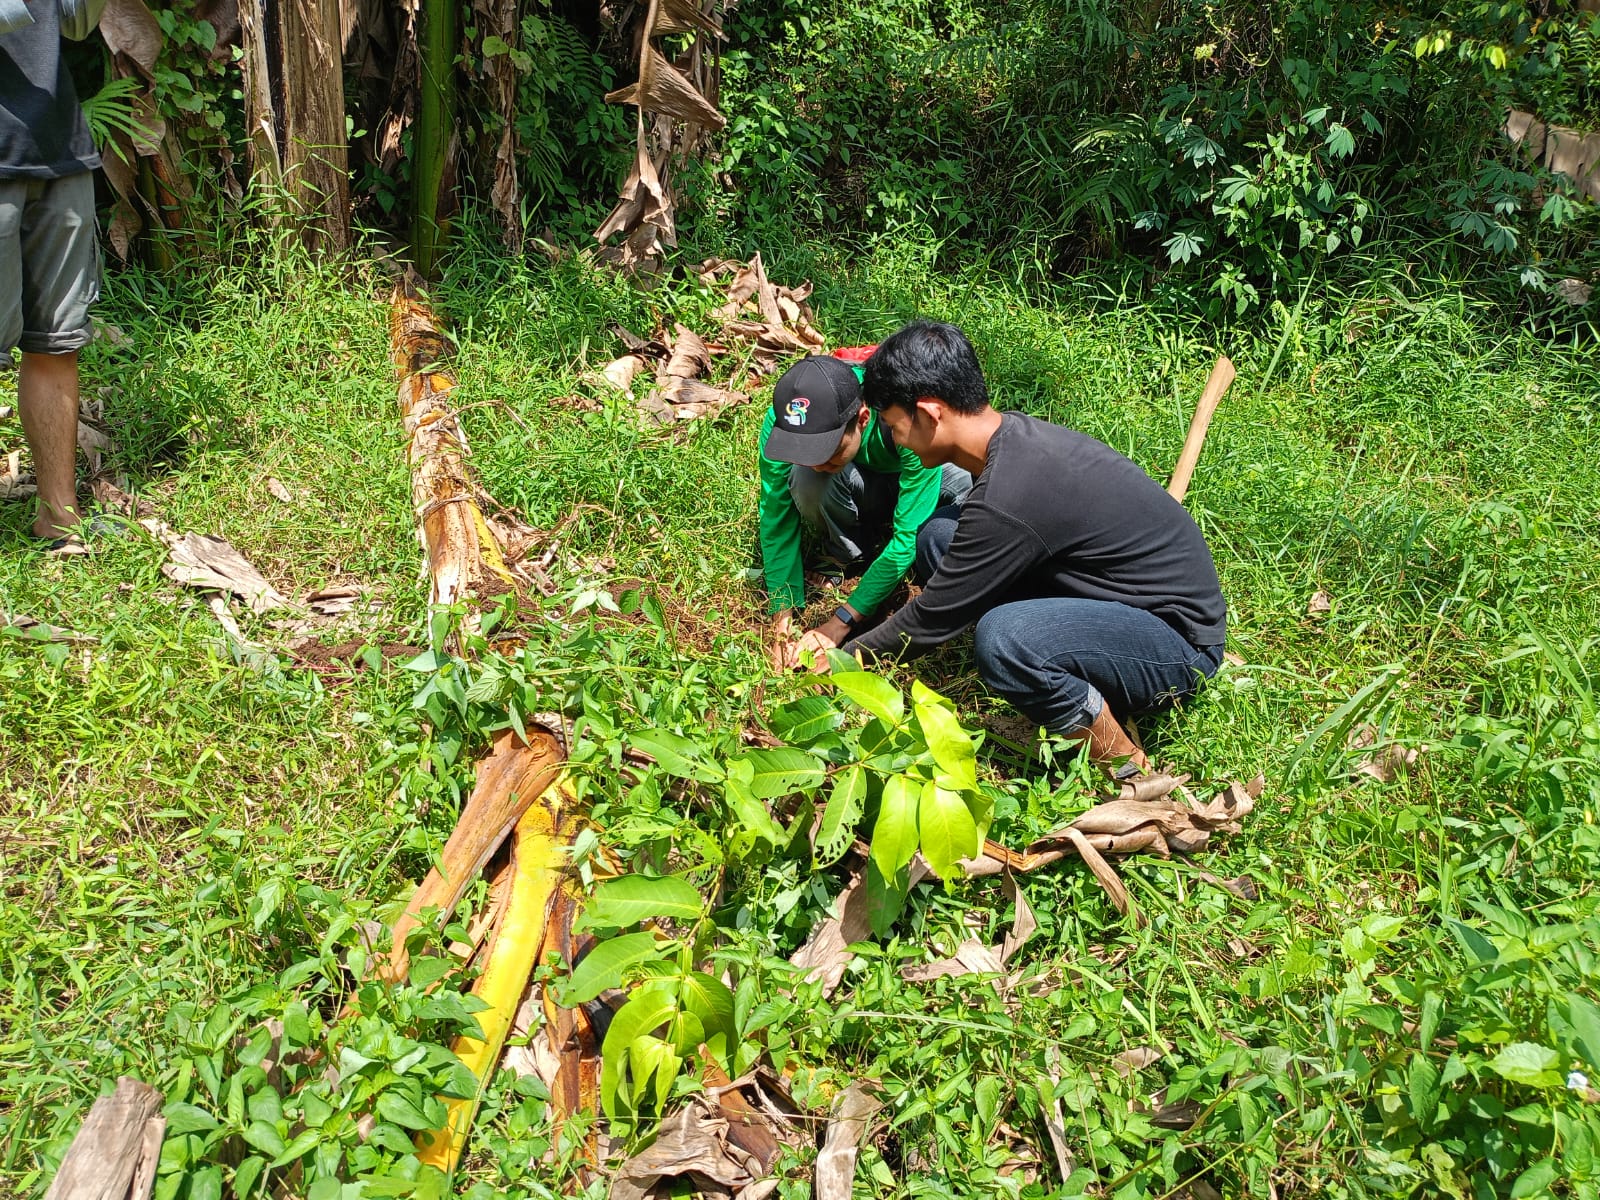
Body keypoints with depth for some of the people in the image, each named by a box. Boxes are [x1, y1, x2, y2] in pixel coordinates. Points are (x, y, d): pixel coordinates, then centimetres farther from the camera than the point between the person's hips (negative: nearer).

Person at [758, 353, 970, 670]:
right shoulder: (782, 423, -31)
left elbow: (909, 535, -38)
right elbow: (777, 521, -22)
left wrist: (839, 624, -38)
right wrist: (782, 621, -29)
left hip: (918, 474, -1)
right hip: (857, 485, 1)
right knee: (806, 481, -34)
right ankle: (855, 554, -4)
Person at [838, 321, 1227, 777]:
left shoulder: (1006, 500, -31)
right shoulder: (1016, 432, -3)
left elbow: (930, 621, -17)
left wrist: (848, 655, 1)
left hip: (1180, 642, -9)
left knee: (1002, 637, -37)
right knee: (939, 536, 0)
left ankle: (1122, 763, -10)